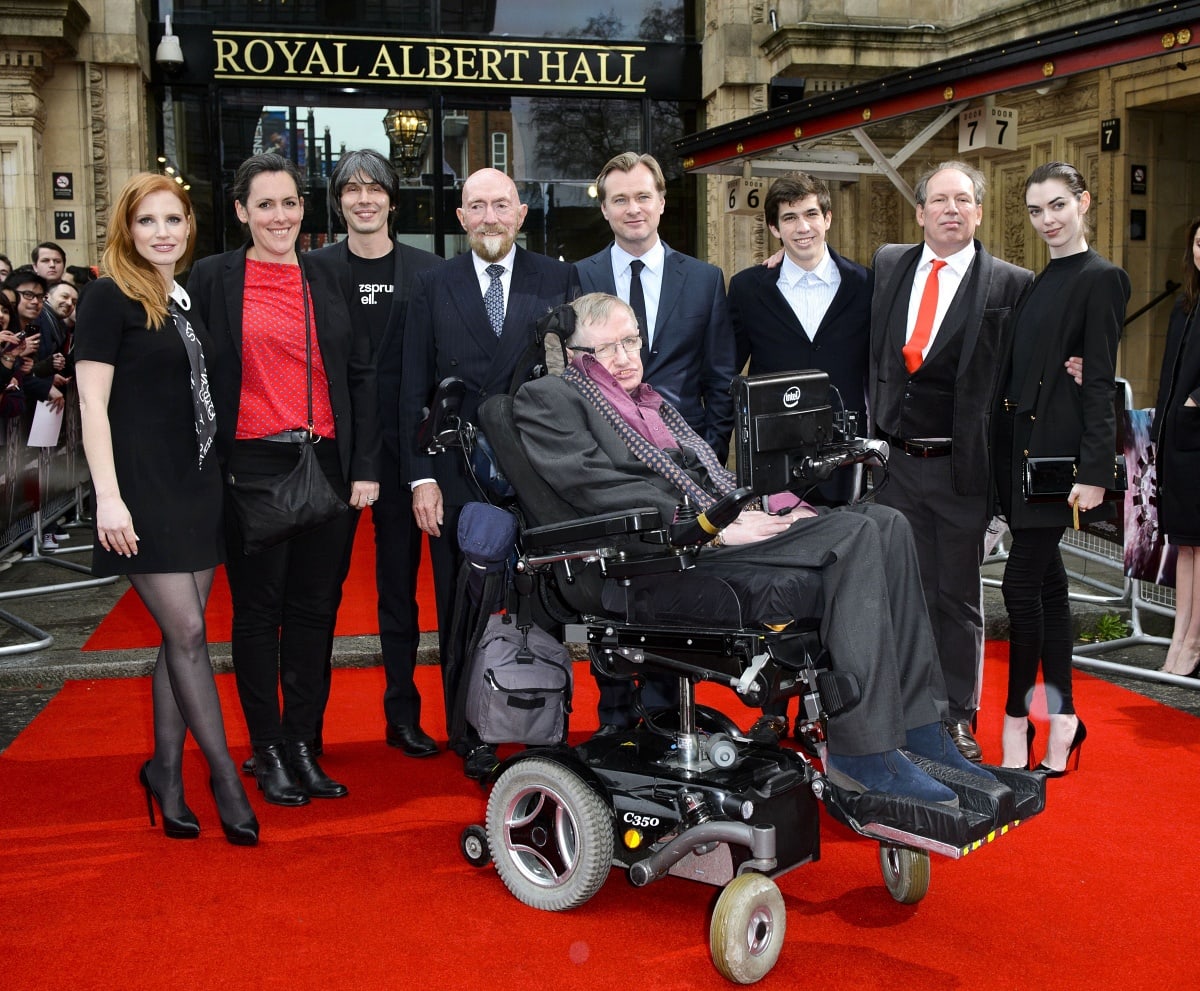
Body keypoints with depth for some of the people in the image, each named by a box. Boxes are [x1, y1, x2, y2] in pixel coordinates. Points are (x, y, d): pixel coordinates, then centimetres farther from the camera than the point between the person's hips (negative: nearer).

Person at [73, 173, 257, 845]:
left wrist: (220, 478, 13)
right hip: (144, 488, -6)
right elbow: (93, 403, -11)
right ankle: (226, 776, 4)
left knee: (183, 635, 9)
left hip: (199, 484, 6)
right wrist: (109, 497, -18)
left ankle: (167, 771, 20)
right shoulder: (112, 297, -6)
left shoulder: (191, 300, 12)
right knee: (188, 632, -6)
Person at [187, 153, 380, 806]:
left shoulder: (329, 277, 9)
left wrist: (365, 467, 1)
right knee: (257, 610, 6)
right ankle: (268, 751, 17)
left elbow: (360, 374, 7)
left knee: (315, 608, 7)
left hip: (327, 462, 3)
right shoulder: (213, 278, 2)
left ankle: (304, 745, 18)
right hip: (251, 464, -2)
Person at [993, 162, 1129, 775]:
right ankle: (1060, 714, 20)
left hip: (1056, 449, -8)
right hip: (1021, 446, 8)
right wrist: (1002, 456, 12)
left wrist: (1092, 471, -17)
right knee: (1046, 578, 12)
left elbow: (1100, 383, -13)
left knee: (1022, 580, -8)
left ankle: (1017, 718, 4)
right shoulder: (1035, 284, 17)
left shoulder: (1099, 279, -7)